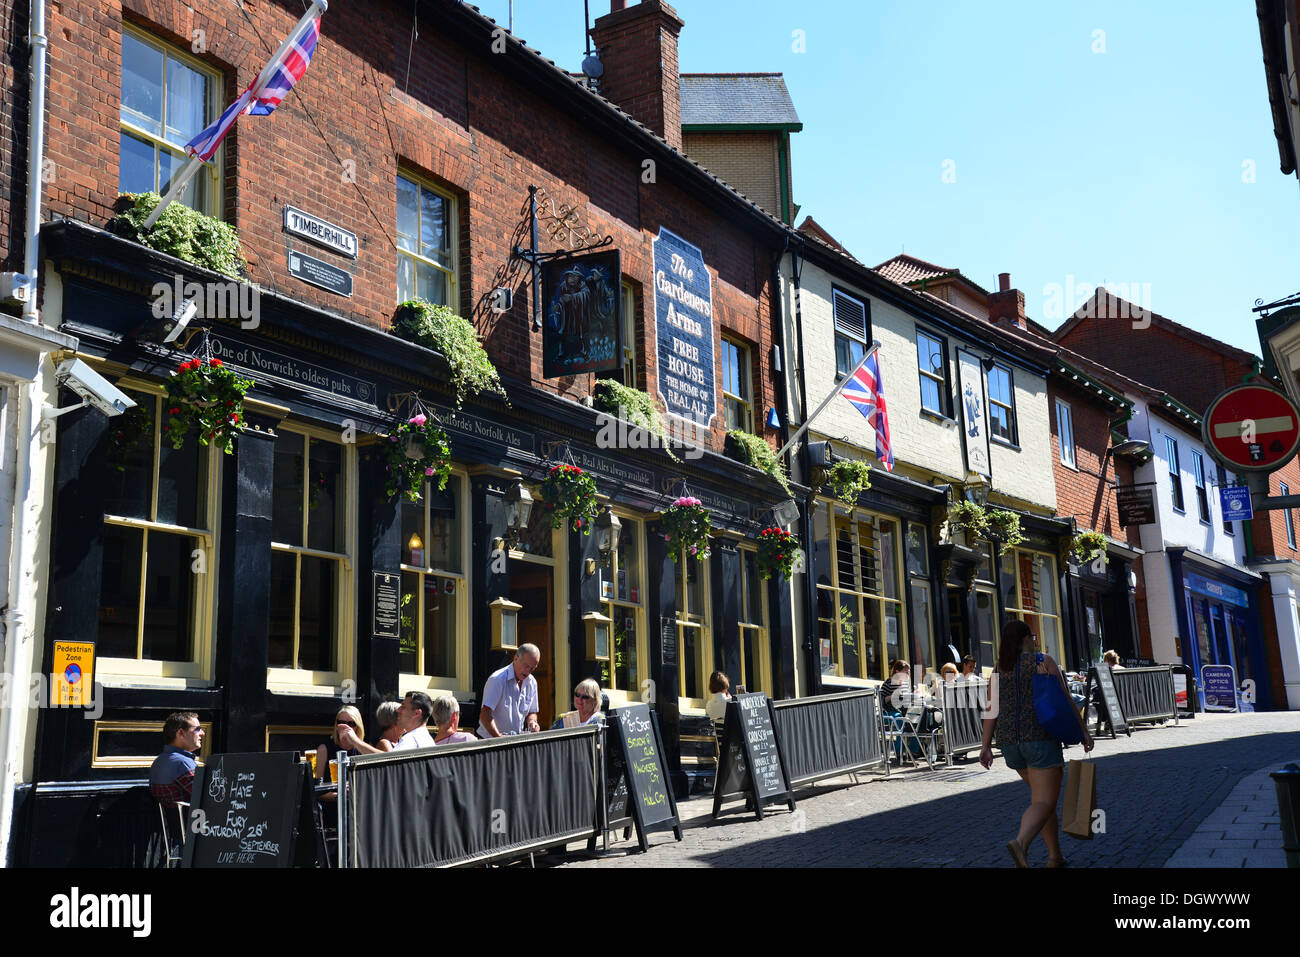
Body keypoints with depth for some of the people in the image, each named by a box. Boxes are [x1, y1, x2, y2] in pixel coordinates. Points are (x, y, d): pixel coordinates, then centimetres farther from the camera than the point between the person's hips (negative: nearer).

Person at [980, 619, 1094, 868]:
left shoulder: (1000, 669, 9)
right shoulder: (1044, 661, -4)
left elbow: (991, 709, 3)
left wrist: (986, 746, 1)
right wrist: (1083, 730, 1)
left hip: (1010, 742, 6)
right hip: (1041, 739, -6)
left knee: (1045, 794, 24)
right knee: (1043, 805, -8)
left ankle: (1055, 856, 24)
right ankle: (1020, 844, -36)